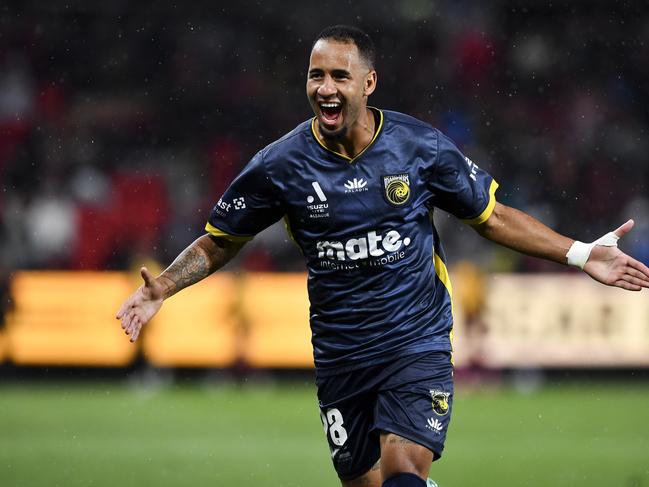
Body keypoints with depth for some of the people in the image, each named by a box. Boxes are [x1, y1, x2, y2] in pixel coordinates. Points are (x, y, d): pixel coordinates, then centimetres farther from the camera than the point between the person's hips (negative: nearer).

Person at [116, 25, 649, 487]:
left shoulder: (421, 147, -5)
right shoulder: (280, 165, -5)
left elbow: (493, 217, 7)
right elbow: (219, 241, 8)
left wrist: (581, 254, 0)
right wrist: (162, 287, -8)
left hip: (418, 346, -2)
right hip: (340, 359, 2)